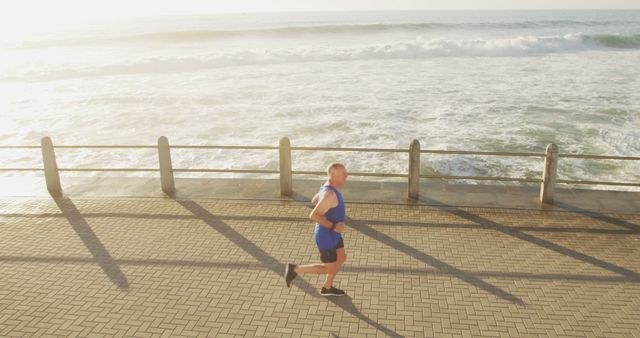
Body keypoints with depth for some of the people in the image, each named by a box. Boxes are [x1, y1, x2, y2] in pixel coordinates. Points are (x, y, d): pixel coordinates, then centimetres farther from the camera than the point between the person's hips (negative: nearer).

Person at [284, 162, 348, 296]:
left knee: (341, 258, 22)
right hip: (326, 237, -10)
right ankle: (294, 269, 15)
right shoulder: (329, 194, -33)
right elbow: (313, 215, -34)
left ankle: (327, 288, 38)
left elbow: (314, 200, 16)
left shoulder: (328, 187, -1)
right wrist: (333, 226, -30)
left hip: (332, 233, 10)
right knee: (330, 268, 7)